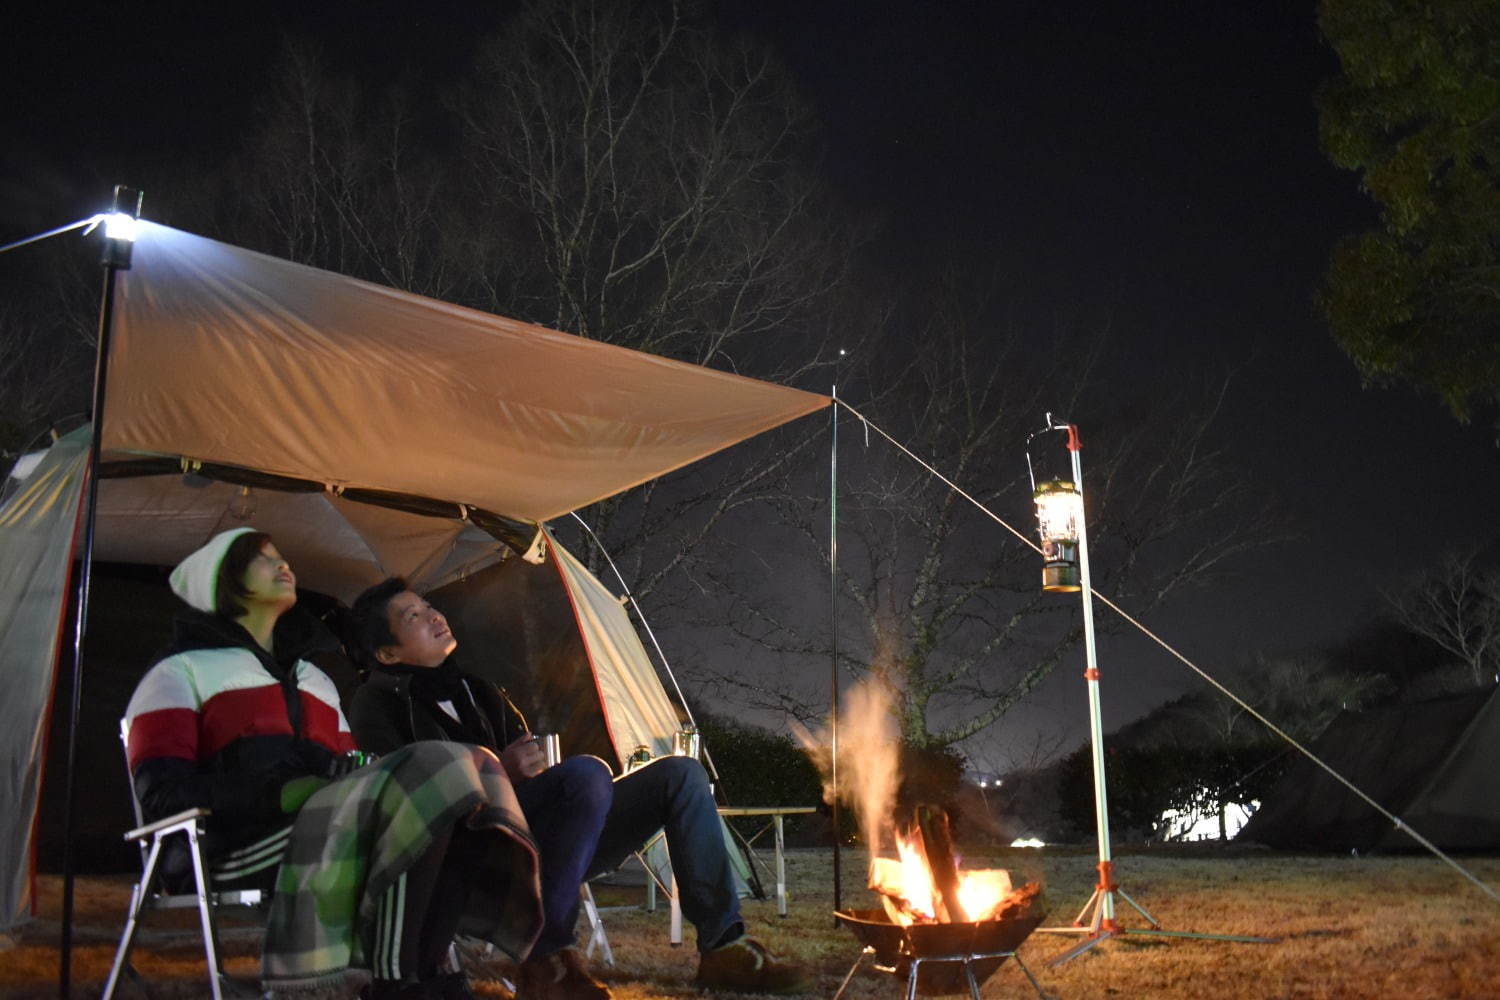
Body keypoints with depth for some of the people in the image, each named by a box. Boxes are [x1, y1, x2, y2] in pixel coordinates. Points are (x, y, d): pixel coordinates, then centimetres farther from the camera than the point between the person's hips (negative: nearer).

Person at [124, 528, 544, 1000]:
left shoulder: (313, 678, 33)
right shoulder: (181, 673, 13)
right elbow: (163, 793, -2)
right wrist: (285, 794, -15)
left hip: (333, 827, 6)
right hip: (245, 848, -6)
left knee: (468, 770, -22)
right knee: (427, 774, -30)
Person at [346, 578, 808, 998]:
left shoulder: (475, 691, 25)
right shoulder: (377, 706, 2)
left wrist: (531, 769, 2)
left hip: (536, 847, 8)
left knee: (679, 775, -6)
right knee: (586, 772, -35)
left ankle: (723, 948, -8)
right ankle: (546, 961, -30)